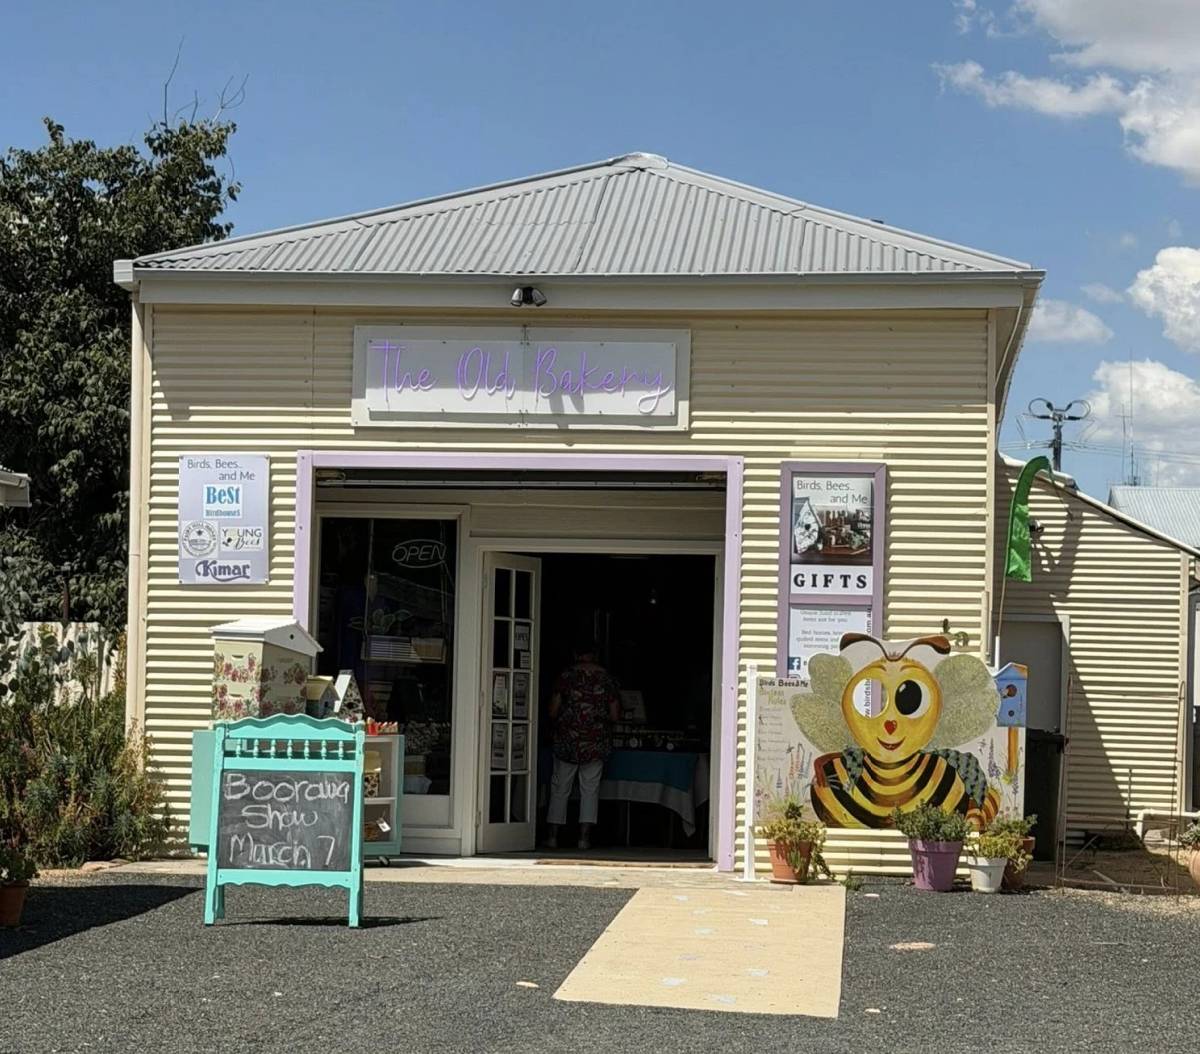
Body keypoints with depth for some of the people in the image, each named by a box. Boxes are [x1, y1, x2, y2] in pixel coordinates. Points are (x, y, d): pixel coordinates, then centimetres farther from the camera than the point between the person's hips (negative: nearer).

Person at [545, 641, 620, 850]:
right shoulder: (606, 678, 1)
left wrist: (556, 725, 17)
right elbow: (614, 715, 1)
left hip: (568, 739, -1)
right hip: (596, 742, 1)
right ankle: (584, 837, 0)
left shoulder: (567, 675, -4)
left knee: (560, 788, 8)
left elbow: (553, 711, -3)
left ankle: (553, 836, 9)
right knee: (590, 789, 7)